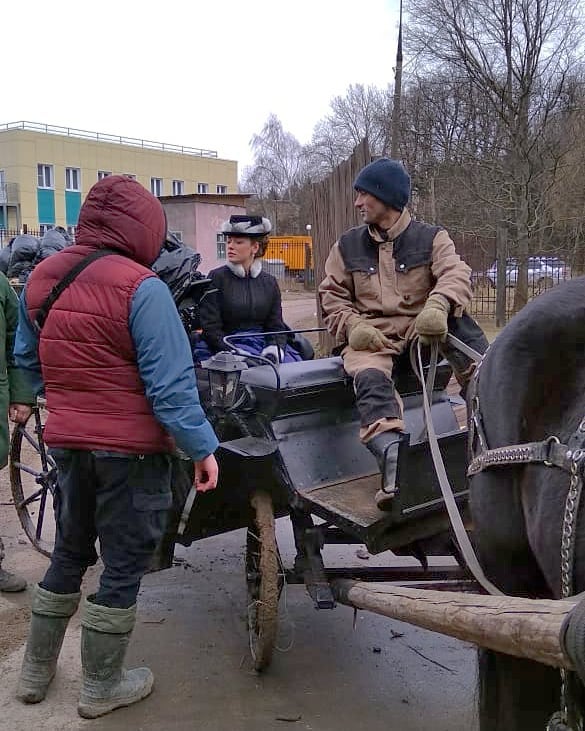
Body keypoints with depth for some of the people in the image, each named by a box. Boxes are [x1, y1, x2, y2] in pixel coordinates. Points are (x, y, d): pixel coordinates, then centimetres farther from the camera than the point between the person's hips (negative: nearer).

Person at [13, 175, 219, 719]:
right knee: (123, 565, 10)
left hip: (67, 443, 7)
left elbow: (27, 358, 15)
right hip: (130, 449, -6)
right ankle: (101, 688, 24)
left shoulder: (40, 279, 4)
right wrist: (202, 447, -15)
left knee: (68, 554, 23)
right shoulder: (140, 287, -19)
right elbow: (169, 382, -22)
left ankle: (35, 672, 35)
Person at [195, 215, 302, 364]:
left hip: (265, 344, 4)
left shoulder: (269, 282, 13)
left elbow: (276, 326, 10)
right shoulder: (217, 278, 2)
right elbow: (210, 327, -3)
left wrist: (273, 350, -11)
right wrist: (235, 353, -16)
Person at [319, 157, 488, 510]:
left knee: (458, 319, -30)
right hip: (370, 338, 0)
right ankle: (393, 462, -50)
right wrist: (353, 325, -9)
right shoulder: (348, 246, 14)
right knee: (370, 379, -34)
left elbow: (456, 273, -10)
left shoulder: (431, 238, 7)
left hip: (419, 329, 1)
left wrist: (438, 304, -34)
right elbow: (332, 294, 13)